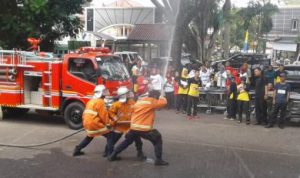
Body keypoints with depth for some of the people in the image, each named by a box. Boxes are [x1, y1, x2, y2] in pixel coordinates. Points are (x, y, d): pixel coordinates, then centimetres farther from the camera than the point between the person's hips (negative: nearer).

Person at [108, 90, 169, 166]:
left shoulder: (139, 101, 15)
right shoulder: (152, 102, -6)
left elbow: (133, 112, 22)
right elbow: (164, 102, -2)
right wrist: (161, 97, 19)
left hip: (134, 128, 7)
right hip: (144, 129, -7)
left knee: (127, 141, 26)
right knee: (158, 140, 10)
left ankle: (112, 156, 30)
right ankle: (159, 160, 4)